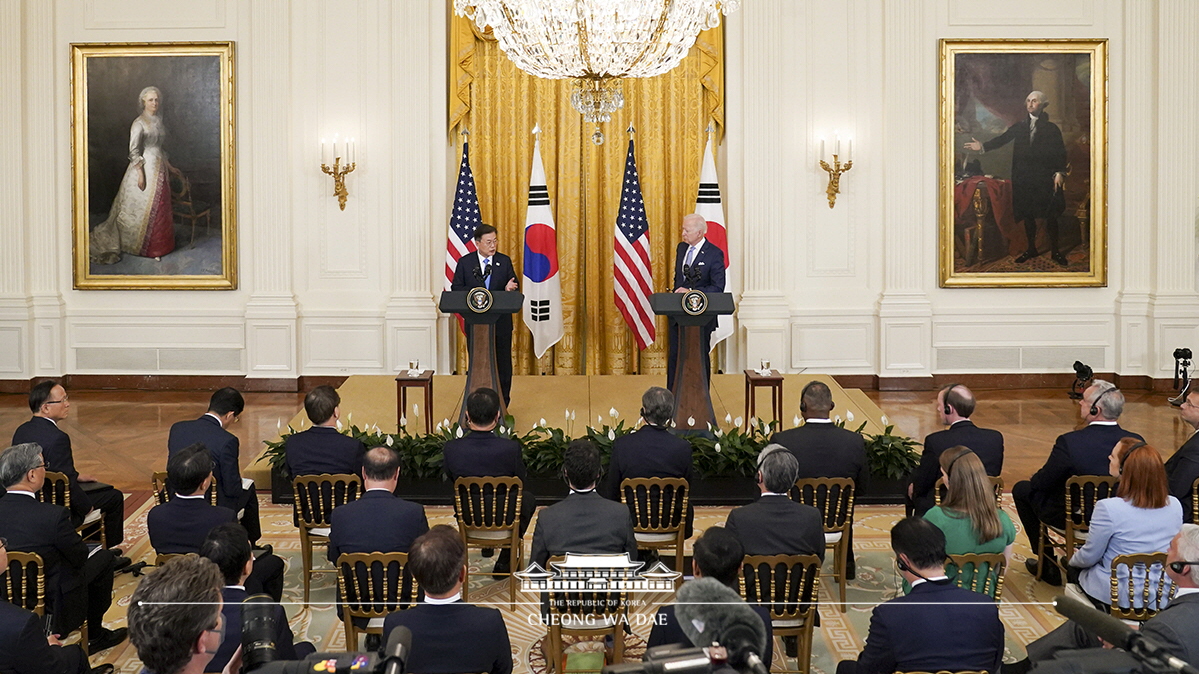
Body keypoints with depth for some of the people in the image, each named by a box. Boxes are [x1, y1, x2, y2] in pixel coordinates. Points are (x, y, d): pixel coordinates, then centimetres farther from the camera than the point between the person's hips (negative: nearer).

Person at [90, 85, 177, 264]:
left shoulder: (158, 120, 12)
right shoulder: (139, 123, -13)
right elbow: (134, 150, -16)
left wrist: (168, 166, 20)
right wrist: (140, 173, -20)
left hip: (159, 167, 8)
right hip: (145, 167, -8)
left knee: (159, 206, 11)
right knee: (142, 206, -2)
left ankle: (156, 245, 21)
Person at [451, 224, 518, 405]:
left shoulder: (505, 261, 3)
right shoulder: (465, 262, 1)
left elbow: (514, 287, 4)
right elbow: (456, 288, -1)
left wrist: (509, 288, -20)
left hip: (501, 322, 1)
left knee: (503, 363, 5)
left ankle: (502, 403, 14)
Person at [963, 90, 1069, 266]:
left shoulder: (1051, 129, 2)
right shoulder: (1019, 126, 10)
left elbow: (1060, 153, -2)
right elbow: (1002, 139, 1)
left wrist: (1060, 173, -14)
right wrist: (983, 146, -13)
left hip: (1045, 179, -3)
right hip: (1023, 178, 3)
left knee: (1050, 215, -1)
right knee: (1027, 215, 8)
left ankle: (1055, 251, 10)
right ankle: (1031, 249, 21)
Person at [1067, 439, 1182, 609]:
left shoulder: (1109, 508, -25)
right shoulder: (1175, 505, -9)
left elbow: (1089, 557, -12)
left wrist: (1073, 560, 12)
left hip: (1121, 597, -5)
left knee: (1075, 569, 26)